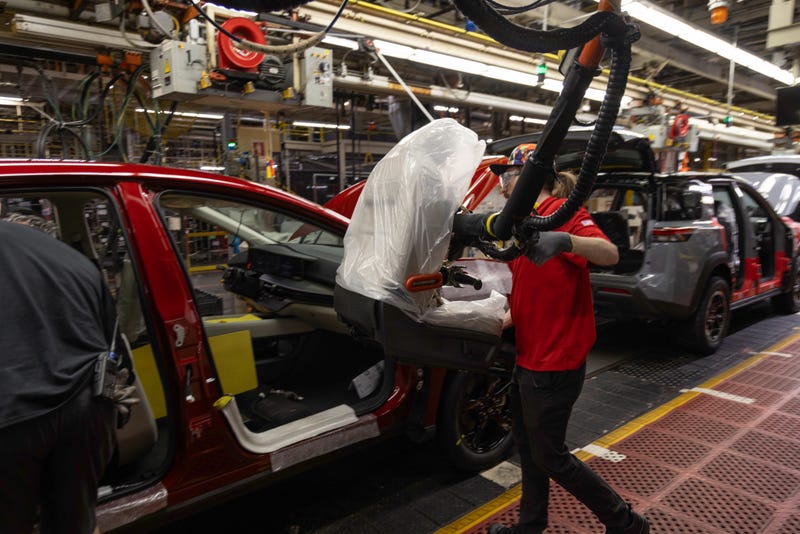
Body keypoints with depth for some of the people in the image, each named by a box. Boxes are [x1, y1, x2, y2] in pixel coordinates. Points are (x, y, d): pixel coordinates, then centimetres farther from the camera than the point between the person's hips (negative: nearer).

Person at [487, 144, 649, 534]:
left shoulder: (561, 211, -15)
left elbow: (610, 255, -32)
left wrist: (563, 240, -48)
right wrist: (502, 324, 8)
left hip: (555, 362, -9)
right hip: (529, 356, 9)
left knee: (549, 455, 5)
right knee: (527, 443, 20)